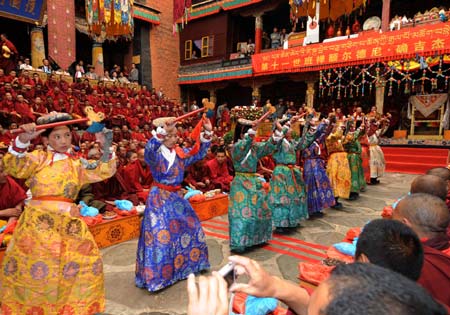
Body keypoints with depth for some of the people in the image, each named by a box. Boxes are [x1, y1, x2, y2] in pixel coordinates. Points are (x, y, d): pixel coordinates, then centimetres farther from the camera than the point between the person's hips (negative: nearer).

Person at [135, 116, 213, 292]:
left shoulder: (180, 153, 4)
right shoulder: (156, 154, -14)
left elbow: (199, 153, 6)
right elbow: (149, 149, -36)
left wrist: (207, 133, -7)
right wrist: (163, 131, -50)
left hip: (176, 197, 7)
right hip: (159, 198, -7)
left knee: (189, 228, 15)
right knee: (160, 234, -7)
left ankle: (182, 264, 35)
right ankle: (156, 274, 7)